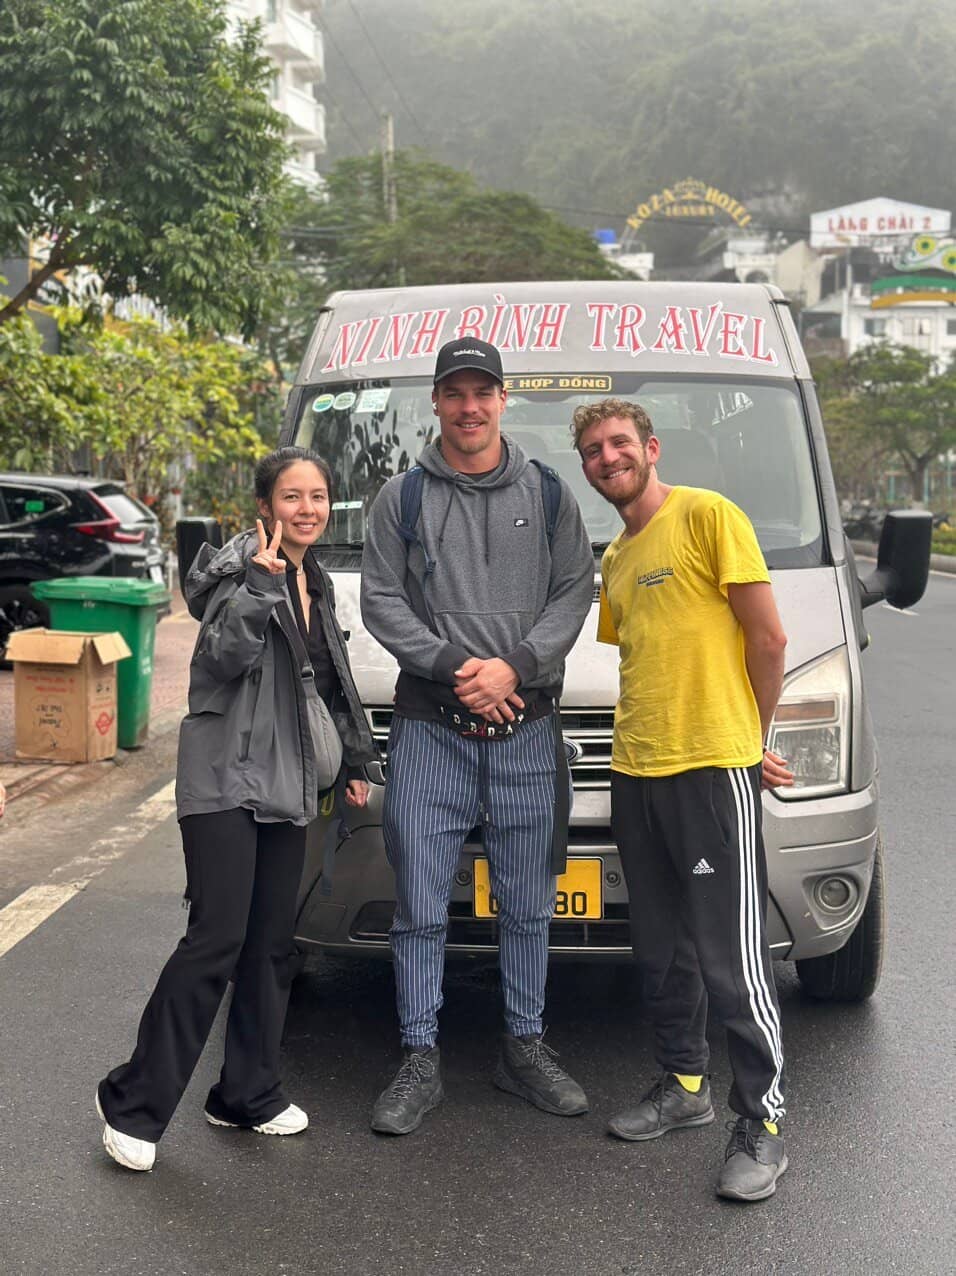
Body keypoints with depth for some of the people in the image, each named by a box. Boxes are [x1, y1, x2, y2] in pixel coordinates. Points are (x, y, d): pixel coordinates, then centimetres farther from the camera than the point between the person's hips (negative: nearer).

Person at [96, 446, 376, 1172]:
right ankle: (134, 1104, -4)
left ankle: (250, 1095, 19)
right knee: (217, 939, -13)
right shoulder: (239, 570, -7)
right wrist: (263, 585, -30)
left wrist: (355, 759, 25)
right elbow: (225, 656, -21)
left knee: (272, 944, 9)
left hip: (288, 785, 8)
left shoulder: (317, 584, 15)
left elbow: (333, 682, 24)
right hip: (226, 779, -7)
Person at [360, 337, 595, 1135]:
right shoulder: (402, 497, 5)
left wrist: (514, 665, -12)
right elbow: (381, 601, 0)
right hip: (429, 730, -1)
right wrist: (454, 667, -13)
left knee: (527, 906, 10)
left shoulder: (548, 493, 8)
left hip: (527, 731, 1)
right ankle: (420, 1062, 13)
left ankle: (525, 1049, 25)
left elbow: (576, 591, 2)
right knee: (420, 909, 2)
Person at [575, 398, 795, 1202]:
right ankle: (684, 1086, 31)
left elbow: (767, 637, -7)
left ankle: (763, 1122, 5)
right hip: (636, 773, 8)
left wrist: (753, 740, 0)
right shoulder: (615, 558, 17)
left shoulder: (707, 516, -6)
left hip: (714, 771, -8)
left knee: (733, 958, -5)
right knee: (662, 952, 16)